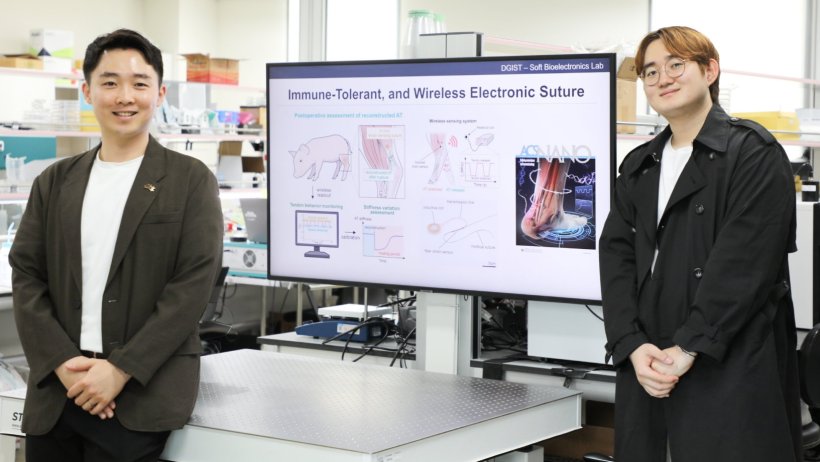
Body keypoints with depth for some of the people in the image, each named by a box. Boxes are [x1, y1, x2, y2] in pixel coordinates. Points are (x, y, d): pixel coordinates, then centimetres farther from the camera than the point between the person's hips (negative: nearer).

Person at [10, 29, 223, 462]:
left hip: (145, 392, -3)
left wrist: (121, 370, -15)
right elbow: (26, 277, 6)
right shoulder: (54, 182, 12)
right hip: (55, 391, 3)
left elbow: (193, 285, -7)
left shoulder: (191, 180, 1)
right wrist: (63, 362, -9)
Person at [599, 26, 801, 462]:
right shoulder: (638, 166, 17)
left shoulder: (753, 152, -3)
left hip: (732, 371, -5)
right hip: (648, 366, 5)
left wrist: (689, 348, -16)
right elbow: (616, 257, 6)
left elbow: (744, 261, -13)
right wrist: (633, 346, -9)